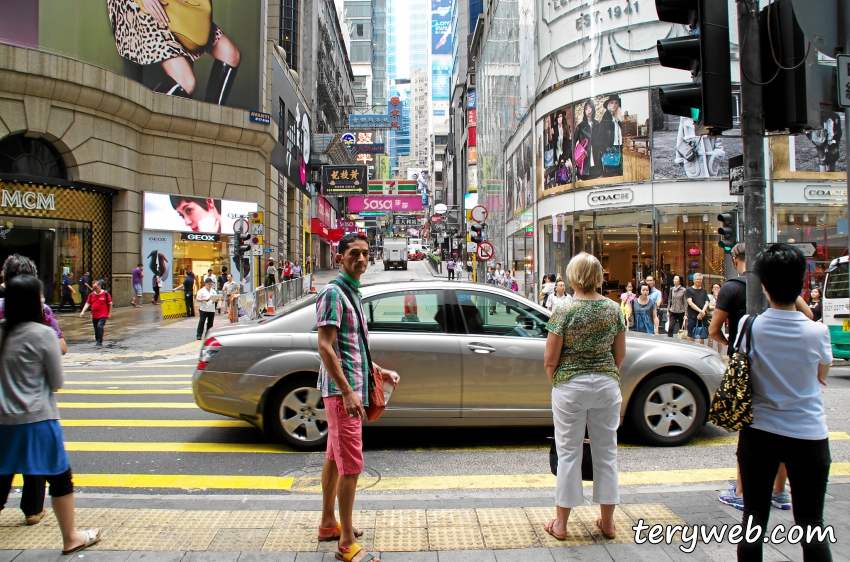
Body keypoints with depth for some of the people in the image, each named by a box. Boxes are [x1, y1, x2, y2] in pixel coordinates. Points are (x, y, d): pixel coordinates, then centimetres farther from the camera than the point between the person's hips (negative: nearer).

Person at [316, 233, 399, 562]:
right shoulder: (334, 292, -14)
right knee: (352, 465, -6)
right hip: (343, 390, -10)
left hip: (351, 389, 10)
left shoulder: (352, 293, 15)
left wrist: (377, 371, 15)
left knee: (335, 458, 17)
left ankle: (328, 524, 30)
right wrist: (348, 392, -24)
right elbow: (325, 347, -20)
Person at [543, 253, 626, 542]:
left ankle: (561, 523, 17)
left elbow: (550, 359, -10)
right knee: (606, 452, 13)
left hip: (570, 386, -3)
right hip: (607, 385, 3)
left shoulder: (564, 310, -12)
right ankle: (607, 522, 24)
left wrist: (555, 382, 8)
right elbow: (620, 355, 7)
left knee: (569, 453, 6)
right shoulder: (613, 309, 0)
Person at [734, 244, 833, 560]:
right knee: (811, 528, 11)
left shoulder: (749, 327, -11)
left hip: (758, 435, 1)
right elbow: (821, 377, 7)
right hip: (809, 438, 0)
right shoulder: (818, 332, -12)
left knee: (753, 522, 11)